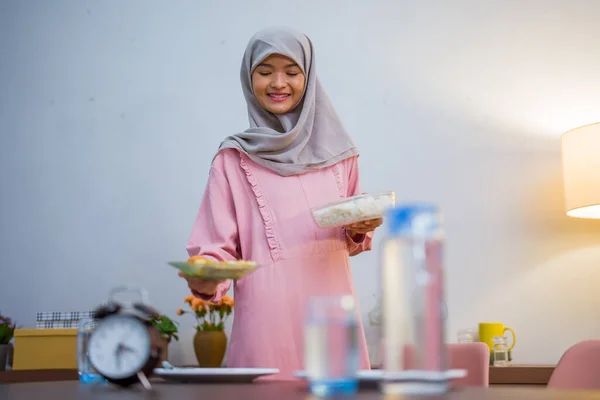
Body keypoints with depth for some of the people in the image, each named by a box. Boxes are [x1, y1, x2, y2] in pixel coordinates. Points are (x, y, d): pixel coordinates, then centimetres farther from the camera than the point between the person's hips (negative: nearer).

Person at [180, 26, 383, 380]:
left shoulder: (338, 151, 10)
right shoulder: (234, 159, 1)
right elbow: (219, 248, -3)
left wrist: (361, 230, -1)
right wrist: (205, 280, -22)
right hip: (268, 320, -3)